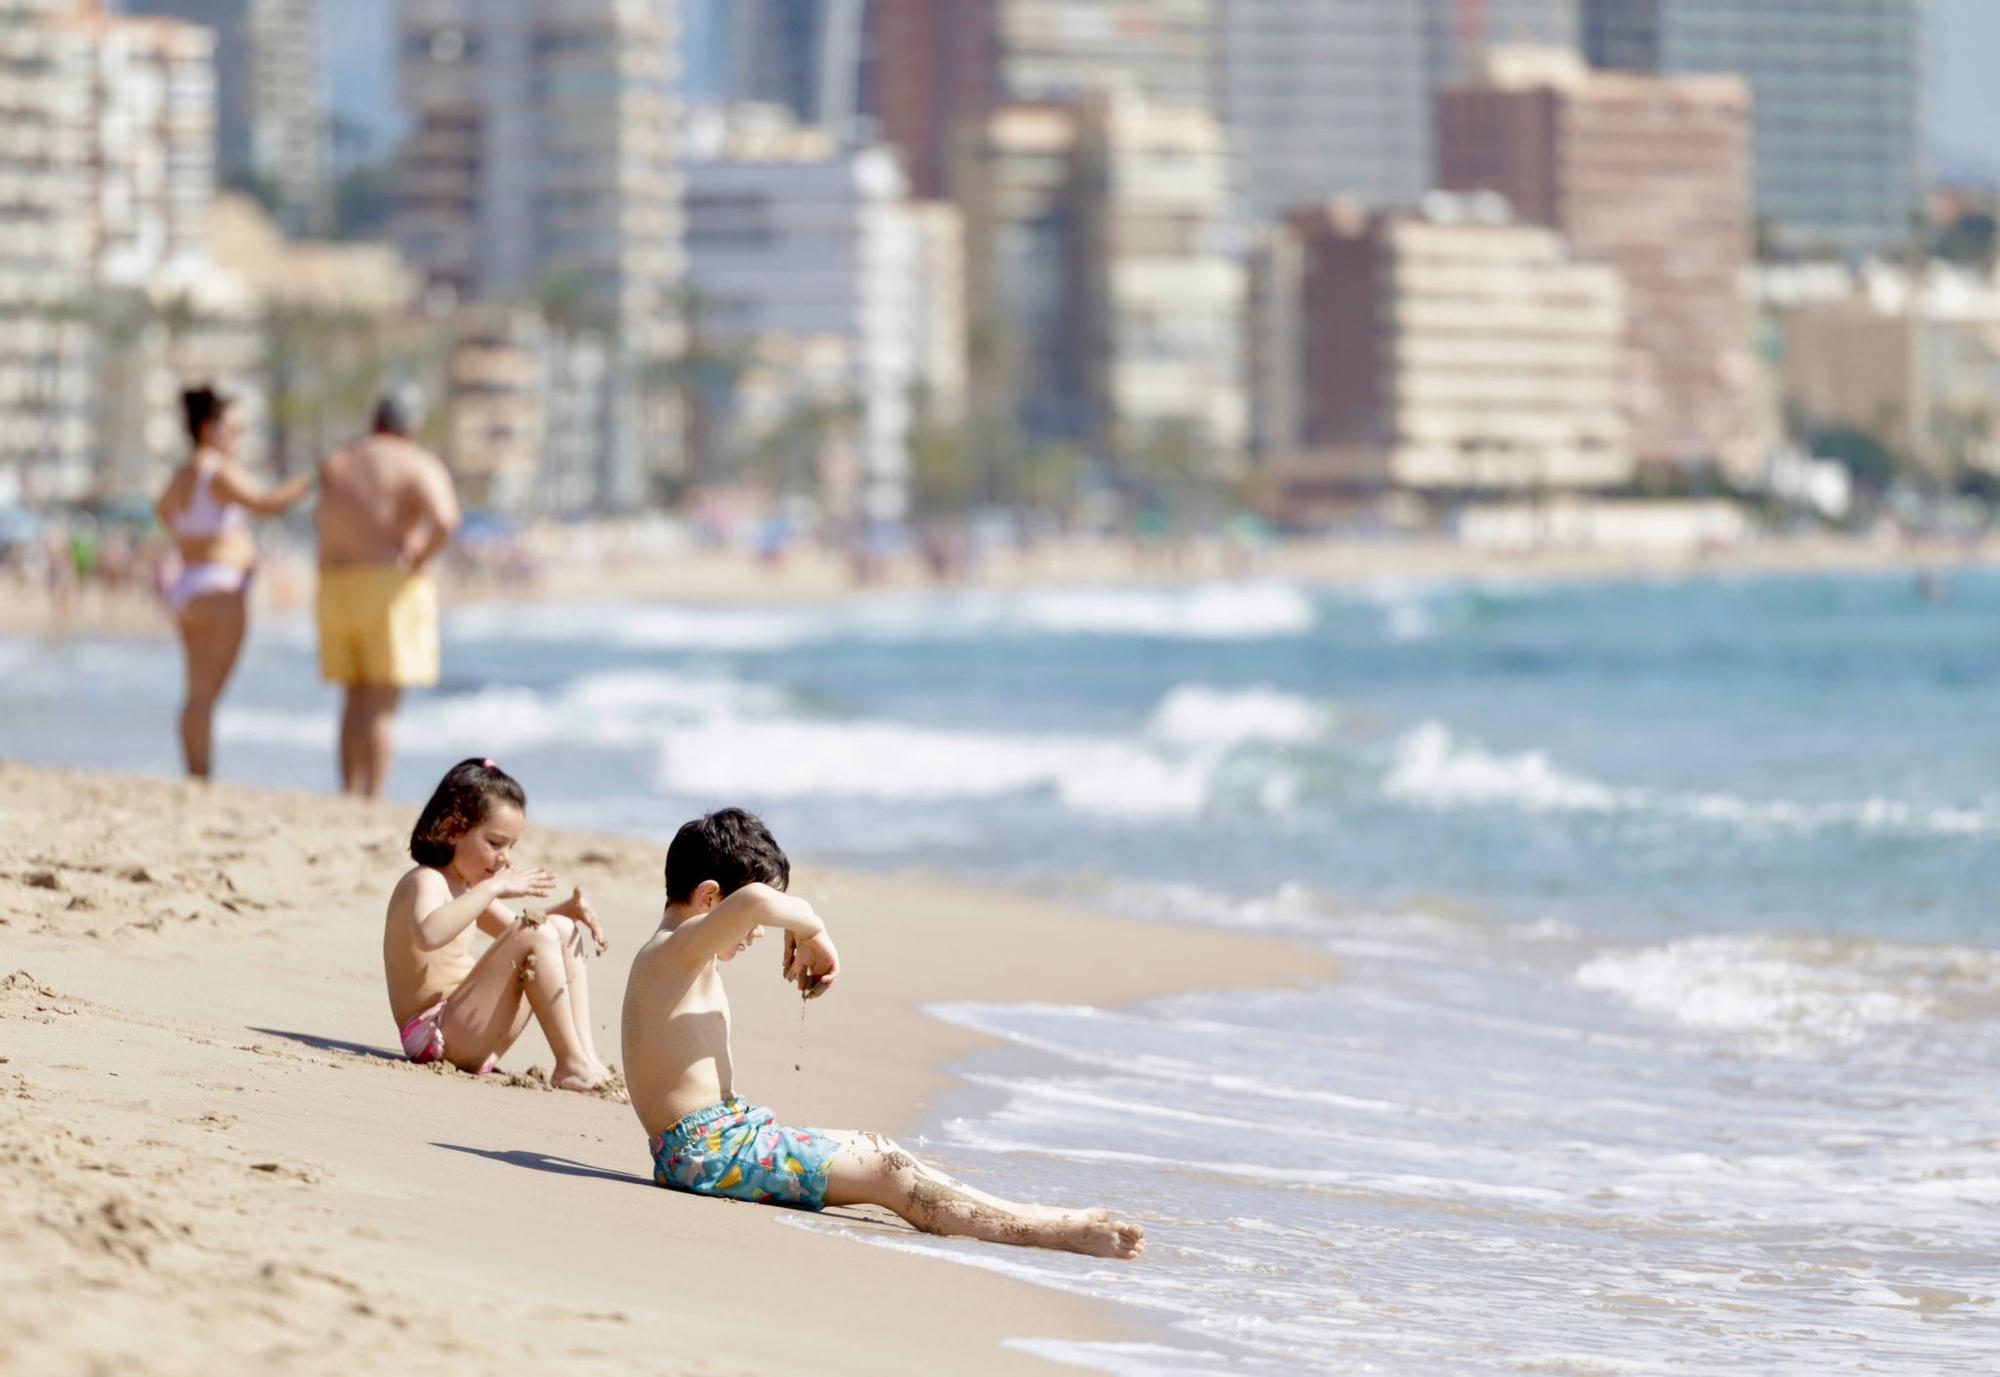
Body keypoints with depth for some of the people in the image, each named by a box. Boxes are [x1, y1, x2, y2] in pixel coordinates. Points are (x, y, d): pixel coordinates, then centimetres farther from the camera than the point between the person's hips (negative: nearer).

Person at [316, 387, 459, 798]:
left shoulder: (337, 465, 14)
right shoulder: (420, 464, -3)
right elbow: (446, 520, -21)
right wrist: (418, 562, -8)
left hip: (337, 590, 5)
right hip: (392, 589, -5)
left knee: (356, 699, 16)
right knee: (382, 705, -5)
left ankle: (350, 793, 15)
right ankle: (373, 803, -10)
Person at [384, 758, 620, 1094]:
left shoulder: (468, 886, 19)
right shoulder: (425, 882, -12)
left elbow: (515, 930, 32)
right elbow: (428, 934, -36)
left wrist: (566, 909, 12)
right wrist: (494, 888, -35)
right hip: (433, 1036, -10)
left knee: (563, 932, 9)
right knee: (538, 937, -23)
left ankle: (586, 1054, -5)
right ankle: (572, 1065, -22)